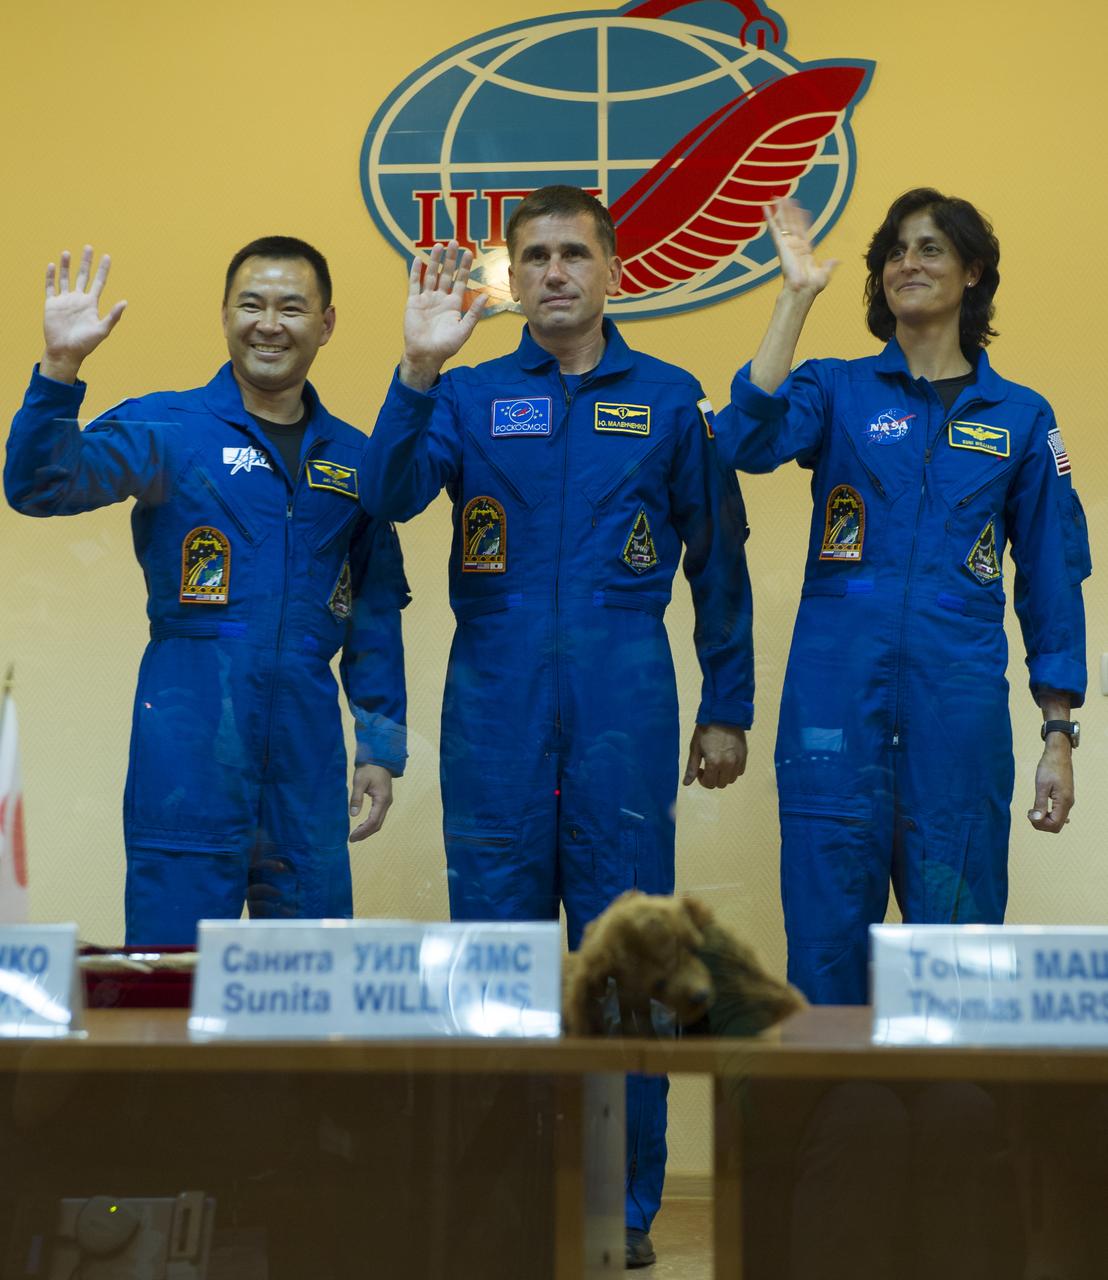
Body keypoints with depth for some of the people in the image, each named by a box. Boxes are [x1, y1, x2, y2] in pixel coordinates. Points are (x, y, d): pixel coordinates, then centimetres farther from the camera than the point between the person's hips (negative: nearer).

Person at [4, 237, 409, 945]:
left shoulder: (352, 457, 12)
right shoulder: (166, 429, 1)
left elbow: (376, 612, 15)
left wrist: (382, 746, 11)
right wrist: (61, 366, -26)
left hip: (308, 752, 4)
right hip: (189, 751, -3)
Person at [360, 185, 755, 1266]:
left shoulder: (669, 399, 9)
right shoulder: (469, 396, 9)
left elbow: (718, 561, 12)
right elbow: (388, 495, -8)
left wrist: (727, 709, 10)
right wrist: (418, 369, -21)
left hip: (624, 709, 0)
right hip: (495, 710, 1)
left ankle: (624, 1206, 13)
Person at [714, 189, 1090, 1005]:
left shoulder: (1021, 417, 9)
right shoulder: (836, 391, 6)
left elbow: (1052, 579, 10)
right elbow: (749, 442, -16)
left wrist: (1060, 737, 5)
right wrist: (798, 296, -15)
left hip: (959, 712, 1)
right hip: (837, 706, -1)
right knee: (826, 941, 3)